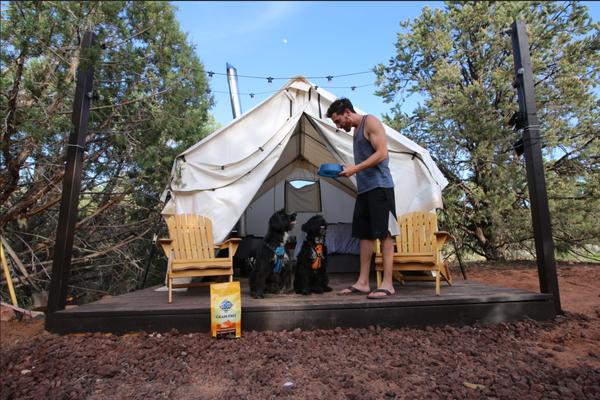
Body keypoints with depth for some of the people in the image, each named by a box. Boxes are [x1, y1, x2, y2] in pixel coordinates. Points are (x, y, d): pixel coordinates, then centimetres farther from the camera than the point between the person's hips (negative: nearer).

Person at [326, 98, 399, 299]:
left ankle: (387, 284, -2)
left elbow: (382, 153, -15)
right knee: (364, 235, 6)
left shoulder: (370, 122, -3)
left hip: (379, 185, -9)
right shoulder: (356, 130, 23)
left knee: (384, 234, -7)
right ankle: (362, 283, 11)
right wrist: (347, 169, 10)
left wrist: (355, 169, -16)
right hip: (364, 188, 9)